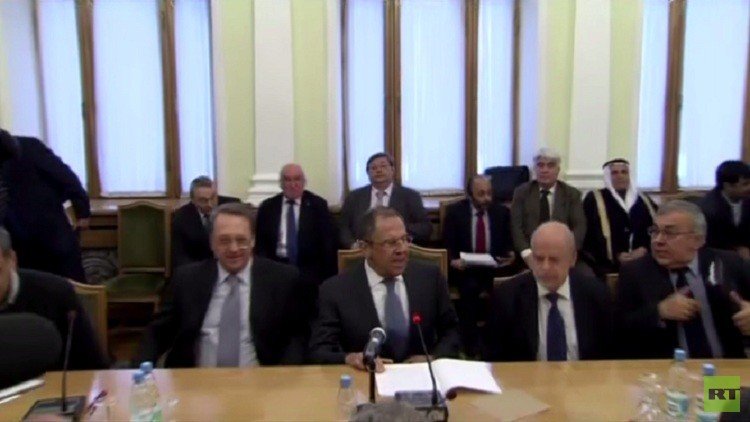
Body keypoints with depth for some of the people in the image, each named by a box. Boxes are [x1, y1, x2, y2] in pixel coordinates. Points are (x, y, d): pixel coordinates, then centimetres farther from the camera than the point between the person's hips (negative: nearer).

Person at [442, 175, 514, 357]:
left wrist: (510, 254, -10)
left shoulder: (502, 211, 9)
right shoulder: (454, 211, 2)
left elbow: (508, 243, 13)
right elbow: (447, 245, 0)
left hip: (495, 267, 2)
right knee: (470, 287, -34)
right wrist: (453, 261, -21)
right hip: (464, 267, -2)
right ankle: (471, 345, -23)